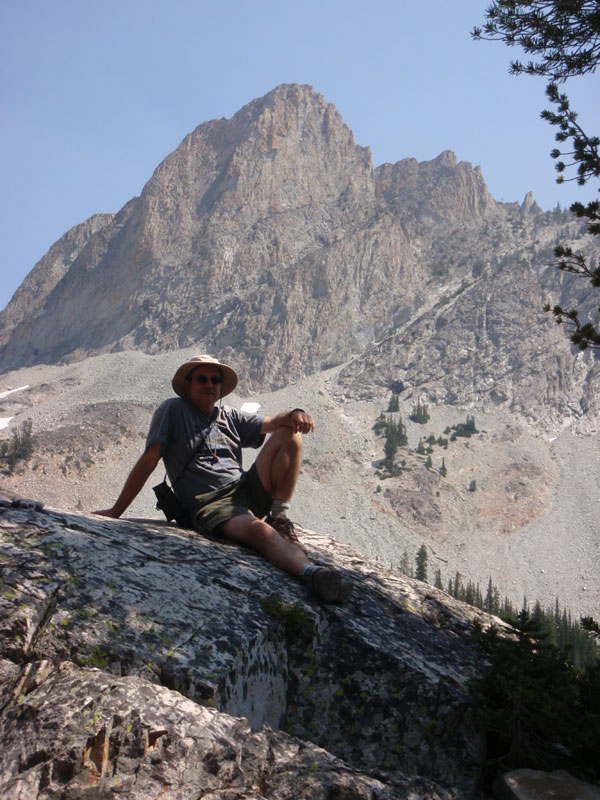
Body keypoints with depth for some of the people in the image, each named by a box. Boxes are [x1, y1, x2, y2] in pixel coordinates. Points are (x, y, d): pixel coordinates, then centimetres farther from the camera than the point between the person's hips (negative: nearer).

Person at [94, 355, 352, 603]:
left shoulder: (230, 417, 22)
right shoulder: (173, 410, 8)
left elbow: (271, 422, 9)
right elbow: (149, 460, 1)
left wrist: (294, 414, -16)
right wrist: (116, 511, -4)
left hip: (247, 489, 6)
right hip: (209, 504, -6)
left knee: (289, 434, -11)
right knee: (258, 530, -37)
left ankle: (279, 517, -12)